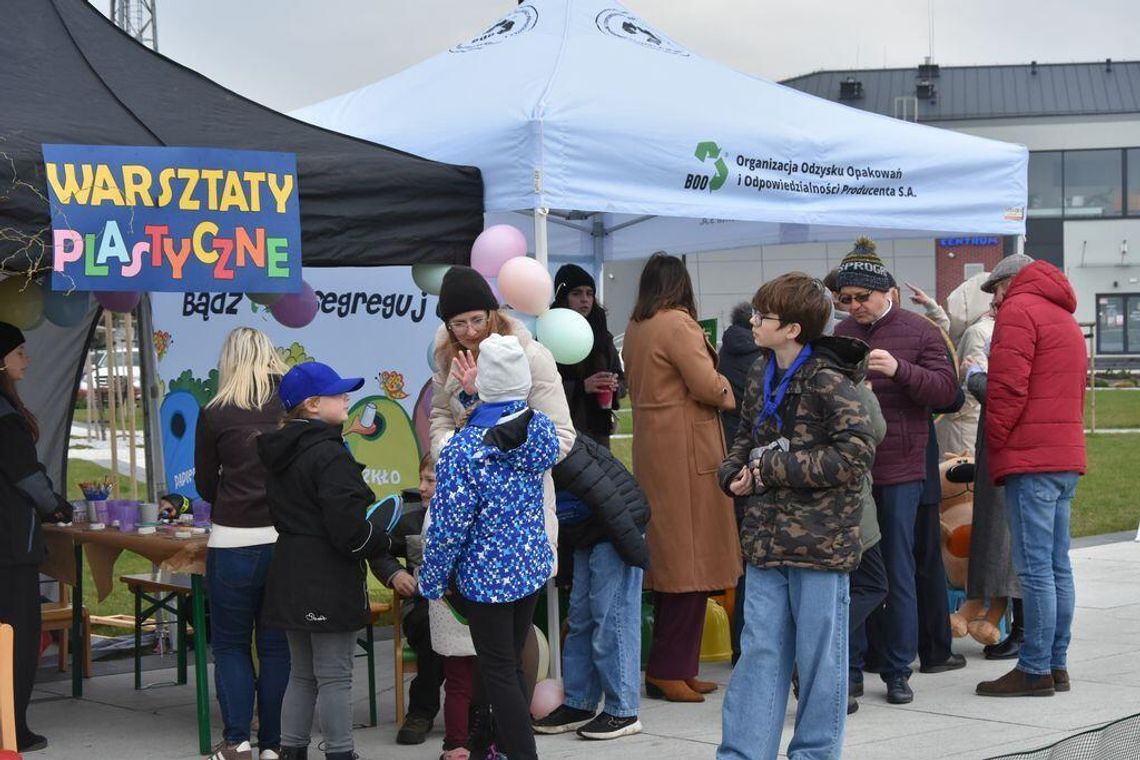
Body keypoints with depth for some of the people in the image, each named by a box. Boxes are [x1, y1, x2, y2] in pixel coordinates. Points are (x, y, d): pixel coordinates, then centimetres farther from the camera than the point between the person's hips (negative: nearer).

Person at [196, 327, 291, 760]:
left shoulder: (215, 414, -2)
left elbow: (205, 486, 7)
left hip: (234, 542, -2)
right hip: (288, 539, 2)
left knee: (230, 644, 12)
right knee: (278, 645, 10)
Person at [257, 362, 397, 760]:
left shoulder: (280, 455, 11)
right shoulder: (329, 454, -18)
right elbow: (348, 529, -23)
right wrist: (382, 540, -3)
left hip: (291, 576, 9)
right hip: (328, 583, -9)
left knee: (302, 674, 17)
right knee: (334, 676, -1)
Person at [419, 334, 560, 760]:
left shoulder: (462, 450, -22)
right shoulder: (541, 429, -6)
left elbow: (449, 525, -19)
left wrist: (432, 580, -4)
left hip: (487, 576, -6)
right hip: (533, 566, 6)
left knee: (498, 672, 5)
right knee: (512, 664, 19)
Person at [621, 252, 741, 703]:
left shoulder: (635, 328, 13)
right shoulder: (677, 324, -12)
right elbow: (708, 386, -17)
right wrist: (732, 394, 4)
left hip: (652, 448, 9)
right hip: (686, 451, -9)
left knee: (670, 560, 12)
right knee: (690, 560, -4)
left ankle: (673, 669, 17)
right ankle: (669, 670, -3)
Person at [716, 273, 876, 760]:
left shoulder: (827, 381, -13)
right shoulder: (761, 375, 9)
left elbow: (856, 452, -20)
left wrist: (773, 469, -17)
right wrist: (734, 472, -1)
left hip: (820, 538, -6)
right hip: (767, 536, 6)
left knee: (819, 655, 6)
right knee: (759, 651, 8)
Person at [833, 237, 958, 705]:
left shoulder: (919, 332, 0)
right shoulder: (841, 334, 12)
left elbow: (946, 389, -8)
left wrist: (898, 370, -22)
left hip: (900, 471, -3)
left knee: (898, 573, 1)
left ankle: (897, 671, 11)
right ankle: (848, 666, 12)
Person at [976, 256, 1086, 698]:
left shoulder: (1018, 310, -5)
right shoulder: (1066, 318, 24)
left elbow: (1008, 386, -15)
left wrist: (995, 444, -5)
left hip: (1031, 460, -9)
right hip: (1067, 459, 9)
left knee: (1035, 568, -9)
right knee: (1057, 566, 10)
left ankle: (1035, 670, -8)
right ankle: (1057, 665, 13)